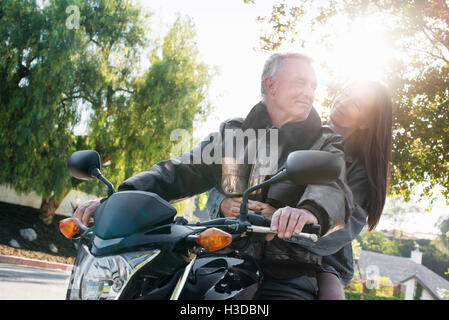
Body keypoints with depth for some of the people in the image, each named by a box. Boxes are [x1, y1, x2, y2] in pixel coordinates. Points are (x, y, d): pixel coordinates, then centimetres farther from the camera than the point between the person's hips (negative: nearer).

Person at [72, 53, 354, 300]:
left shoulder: (325, 143, 8)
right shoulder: (233, 133, 16)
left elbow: (334, 187, -14)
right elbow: (181, 171, 9)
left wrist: (312, 211, -40)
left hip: (288, 277, -2)